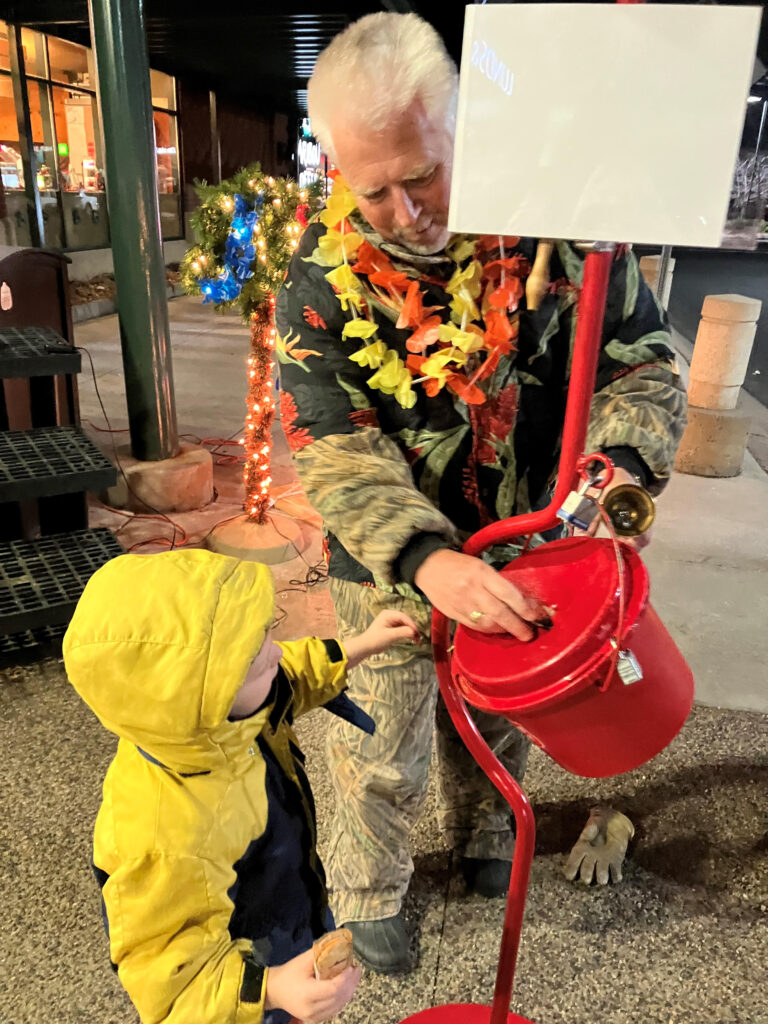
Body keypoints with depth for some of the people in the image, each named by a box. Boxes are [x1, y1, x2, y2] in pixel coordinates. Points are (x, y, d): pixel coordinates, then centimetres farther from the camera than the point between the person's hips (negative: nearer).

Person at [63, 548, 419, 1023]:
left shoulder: (208, 725, -23)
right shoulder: (166, 838, -45)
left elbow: (289, 681, -2)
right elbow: (171, 966, -32)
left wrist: (359, 647, -2)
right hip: (241, 982, -6)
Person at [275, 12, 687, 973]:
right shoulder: (323, 274, -16)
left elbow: (641, 354, -6)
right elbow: (332, 450, -21)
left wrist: (620, 460, -28)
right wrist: (425, 559, -37)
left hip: (524, 547, 2)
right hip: (390, 567, -1)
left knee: (500, 718, 26)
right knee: (382, 755, 14)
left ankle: (483, 833, 58)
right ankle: (367, 892, 45)